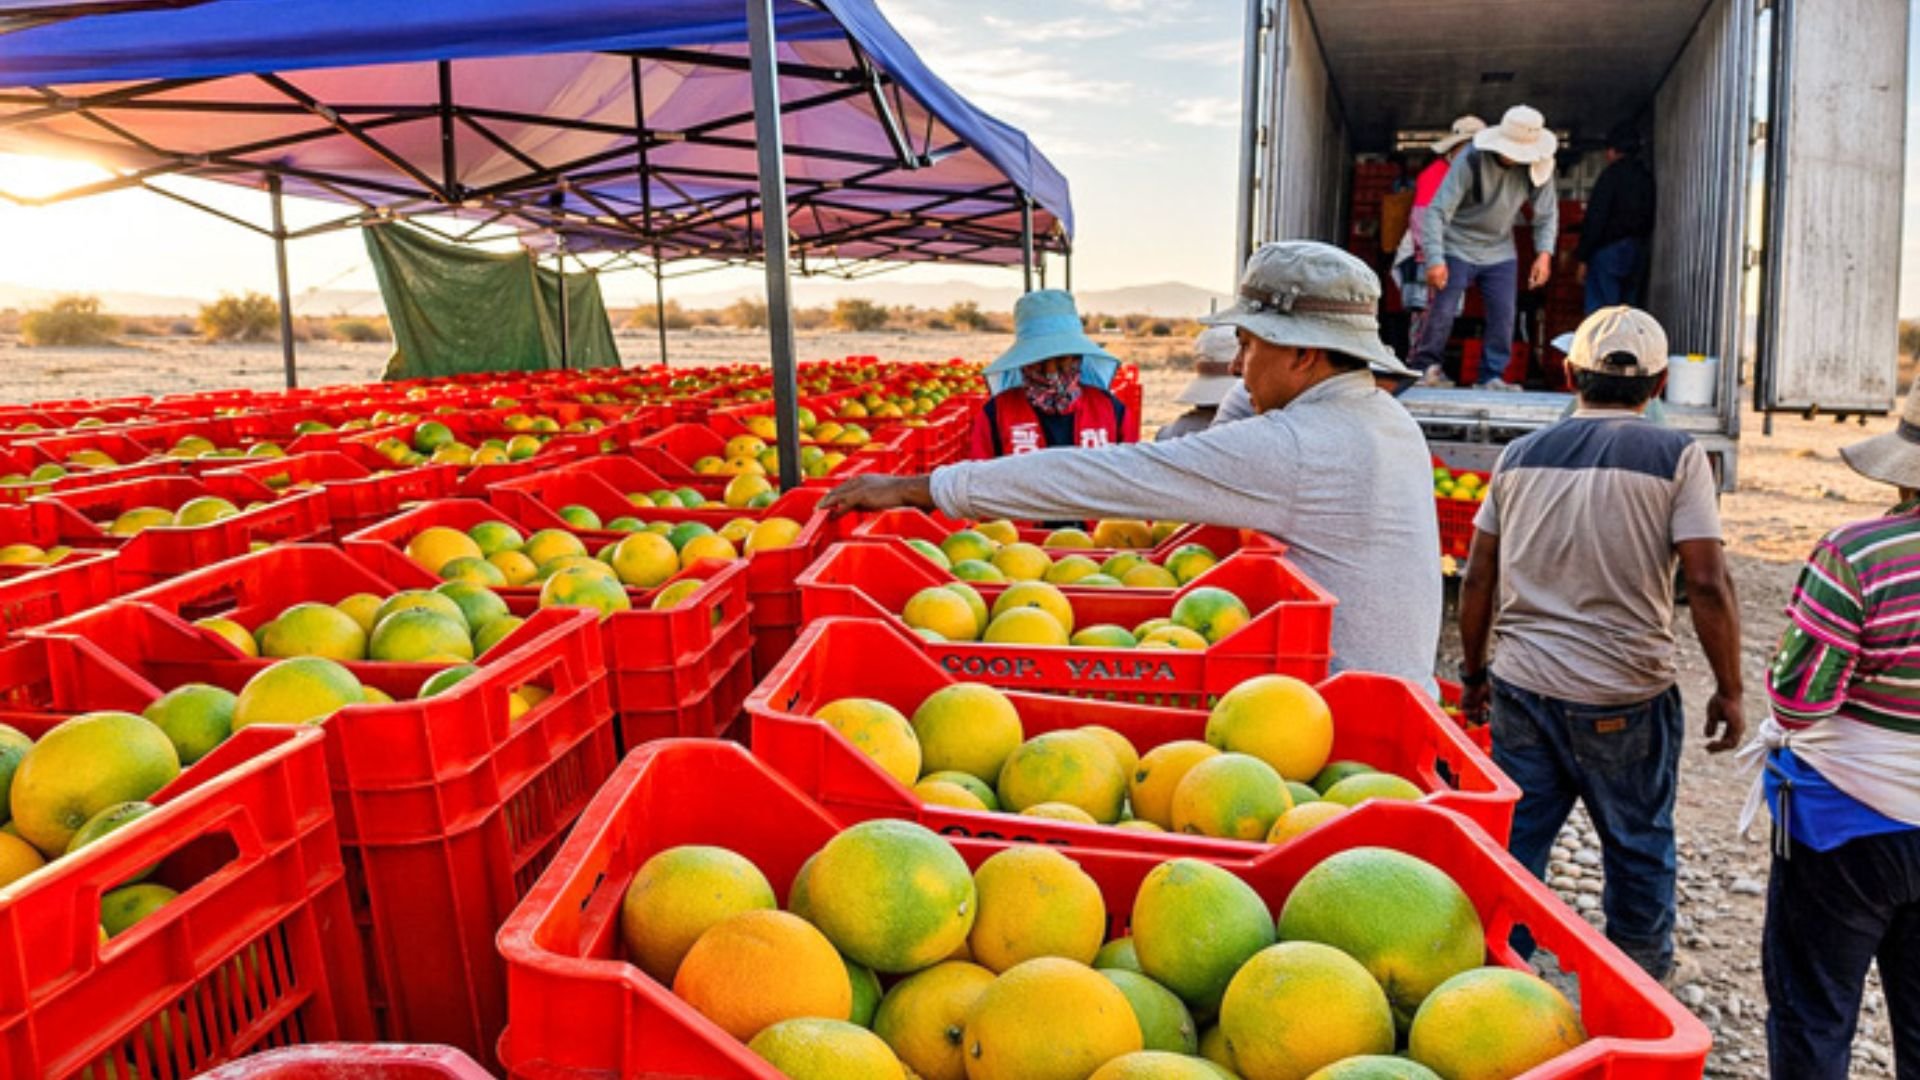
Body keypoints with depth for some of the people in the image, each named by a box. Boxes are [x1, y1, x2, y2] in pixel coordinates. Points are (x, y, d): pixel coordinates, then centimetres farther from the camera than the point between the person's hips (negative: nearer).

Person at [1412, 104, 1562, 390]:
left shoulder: (1537, 166, -9)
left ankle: (1493, 376, 10)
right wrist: (1435, 259, -33)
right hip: (1458, 248, -4)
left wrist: (1544, 254, -11)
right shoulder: (1470, 162, -22)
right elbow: (1438, 211, -24)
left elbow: (1547, 214, 3)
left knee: (1504, 316, -2)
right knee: (1442, 311, -11)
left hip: (1501, 252, 4)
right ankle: (1424, 367, 8)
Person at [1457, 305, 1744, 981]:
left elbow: (1477, 580, 6)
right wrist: (1729, 690, 0)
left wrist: (1474, 673, 17)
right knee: (1638, 849, 16)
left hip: (1521, 688, 2)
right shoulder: (1674, 456, -5)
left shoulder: (1521, 455, 4)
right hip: (1625, 698, -2)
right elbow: (1707, 584, -11)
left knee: (1514, 843, 12)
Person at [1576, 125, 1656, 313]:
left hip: (1609, 249, -7)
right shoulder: (1647, 176, 11)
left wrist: (1583, 257, -10)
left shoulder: (1612, 174, -9)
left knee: (1599, 314, -8)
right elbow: (1650, 220, 12)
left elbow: (1596, 218, -13)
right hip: (1639, 252, 7)